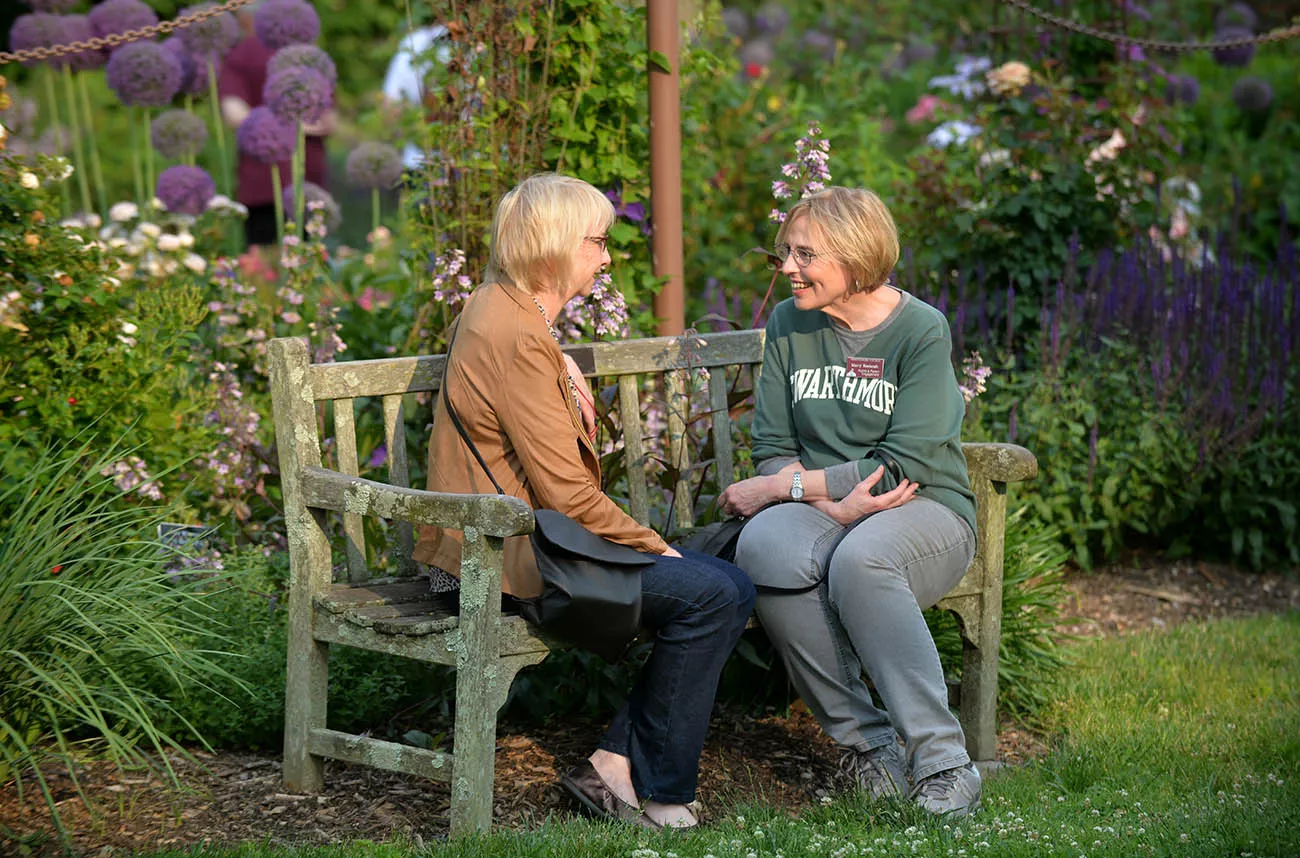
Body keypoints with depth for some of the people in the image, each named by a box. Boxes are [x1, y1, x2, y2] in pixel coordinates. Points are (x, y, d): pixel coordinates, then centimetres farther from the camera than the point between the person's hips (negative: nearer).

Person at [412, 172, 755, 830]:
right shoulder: (517, 338, -19)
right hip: (518, 555, -11)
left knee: (729, 589, 1)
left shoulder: (496, 310, 15)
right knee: (713, 595, -18)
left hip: (517, 536, 11)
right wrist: (654, 545, -9)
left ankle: (615, 765, 1)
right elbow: (567, 493, -21)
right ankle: (656, 793, -4)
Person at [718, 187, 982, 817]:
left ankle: (942, 764, -31)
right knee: (763, 548, -32)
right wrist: (830, 500, -18)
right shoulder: (789, 326, 7)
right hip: (821, 510, 3)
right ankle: (866, 743, -22)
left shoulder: (921, 331, -7)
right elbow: (773, 451, 4)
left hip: (923, 512, -3)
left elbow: (903, 466, -14)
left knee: (859, 559, -38)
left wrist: (776, 488, -14)